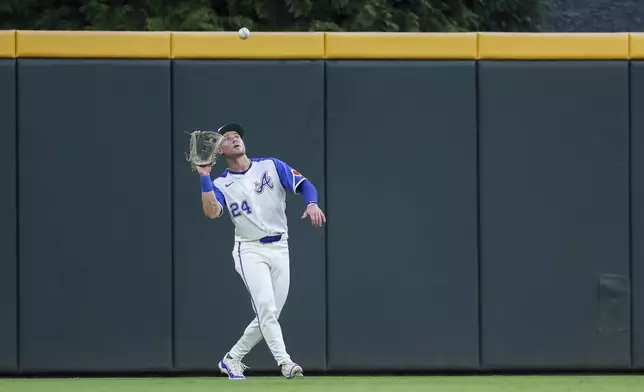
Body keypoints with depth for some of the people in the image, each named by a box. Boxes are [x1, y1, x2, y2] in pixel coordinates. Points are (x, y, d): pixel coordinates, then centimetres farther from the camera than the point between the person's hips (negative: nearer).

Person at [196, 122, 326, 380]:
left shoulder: (270, 166, 5)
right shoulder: (221, 184, 1)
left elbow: (304, 184, -1)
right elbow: (211, 212, -17)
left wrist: (312, 204, -22)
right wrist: (204, 176, -20)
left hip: (279, 249, 3)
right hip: (250, 250, -3)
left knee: (268, 316, 4)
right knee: (266, 308, -22)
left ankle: (232, 360, 19)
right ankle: (284, 362, -27)